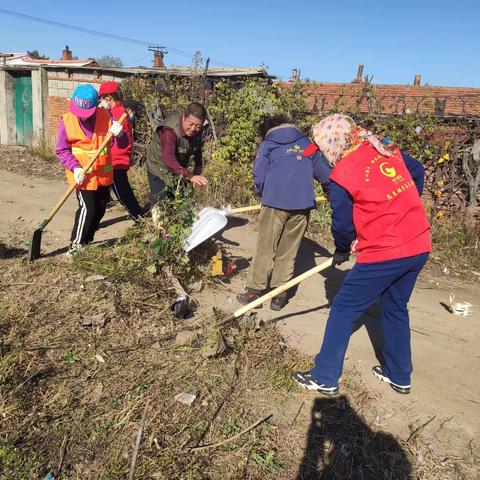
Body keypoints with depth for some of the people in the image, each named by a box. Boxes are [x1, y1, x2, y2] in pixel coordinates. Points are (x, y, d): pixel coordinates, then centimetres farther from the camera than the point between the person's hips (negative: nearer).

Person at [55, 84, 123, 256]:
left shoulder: (105, 116, -10)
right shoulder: (67, 121, -13)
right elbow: (61, 150, -6)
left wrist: (119, 134, -27)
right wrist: (75, 167, -20)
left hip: (103, 173, 4)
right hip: (83, 175, -4)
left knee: (101, 207, 14)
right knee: (87, 208, -8)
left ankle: (87, 239, 34)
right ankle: (76, 243, 9)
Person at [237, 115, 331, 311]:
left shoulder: (267, 144, 11)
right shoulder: (306, 143, 20)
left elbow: (259, 176, -1)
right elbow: (325, 172, 20)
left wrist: (262, 194, 19)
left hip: (275, 203, -3)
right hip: (302, 205, 3)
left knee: (265, 249, 7)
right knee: (288, 252, 10)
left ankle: (254, 291, 13)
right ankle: (279, 295, 14)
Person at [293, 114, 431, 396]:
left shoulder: (342, 175, -12)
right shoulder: (388, 149, 6)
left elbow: (343, 224, -5)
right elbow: (418, 171, 22)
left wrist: (342, 250, 14)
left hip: (384, 253, -7)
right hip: (420, 246, 8)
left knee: (344, 309, 7)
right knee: (395, 308, 23)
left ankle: (325, 378, 15)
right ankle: (399, 376, 36)